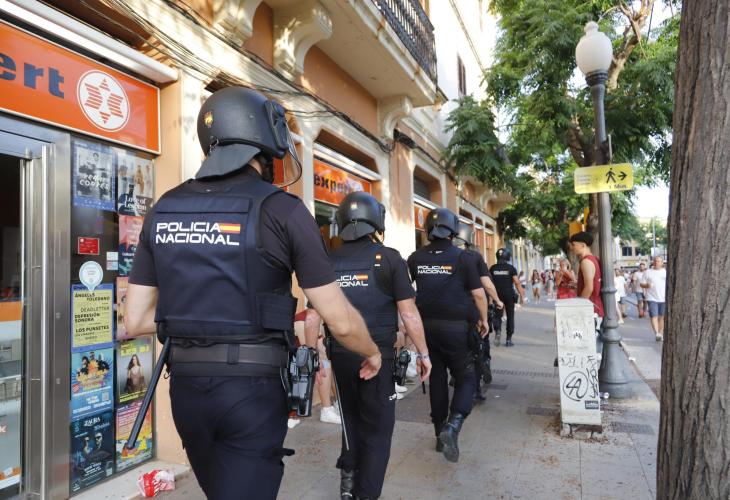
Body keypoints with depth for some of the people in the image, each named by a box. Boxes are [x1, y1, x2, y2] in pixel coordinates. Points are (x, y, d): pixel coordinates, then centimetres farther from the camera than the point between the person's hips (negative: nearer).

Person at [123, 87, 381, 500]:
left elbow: (136, 321, 5)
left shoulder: (163, 210, 3)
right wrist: (372, 352, 11)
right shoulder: (282, 210, -12)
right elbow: (341, 322, -10)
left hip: (186, 387, 6)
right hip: (252, 390, -6)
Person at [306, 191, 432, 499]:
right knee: (377, 426, 13)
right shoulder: (389, 258, -8)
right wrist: (423, 353, 3)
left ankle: (348, 474, 25)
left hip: (340, 355, 4)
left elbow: (312, 318, 2)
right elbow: (409, 315, -8)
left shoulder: (328, 262, 1)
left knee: (352, 416, 26)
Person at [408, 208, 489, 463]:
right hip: (455, 327, -3)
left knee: (436, 378, 14)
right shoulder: (462, 257, -7)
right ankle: (452, 426, -14)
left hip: (426, 325, 4)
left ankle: (440, 434, 22)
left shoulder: (416, 258, 2)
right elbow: (478, 293, -6)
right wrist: (484, 320, 9)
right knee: (465, 377, 8)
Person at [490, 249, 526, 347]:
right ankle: (509, 339, 10)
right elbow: (517, 282, -9)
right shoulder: (511, 268, -5)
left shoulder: (492, 268, 0)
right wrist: (521, 295, -3)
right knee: (510, 316, 9)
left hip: (497, 295, 1)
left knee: (497, 314, 11)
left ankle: (497, 330, -18)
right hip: (509, 295, -1)